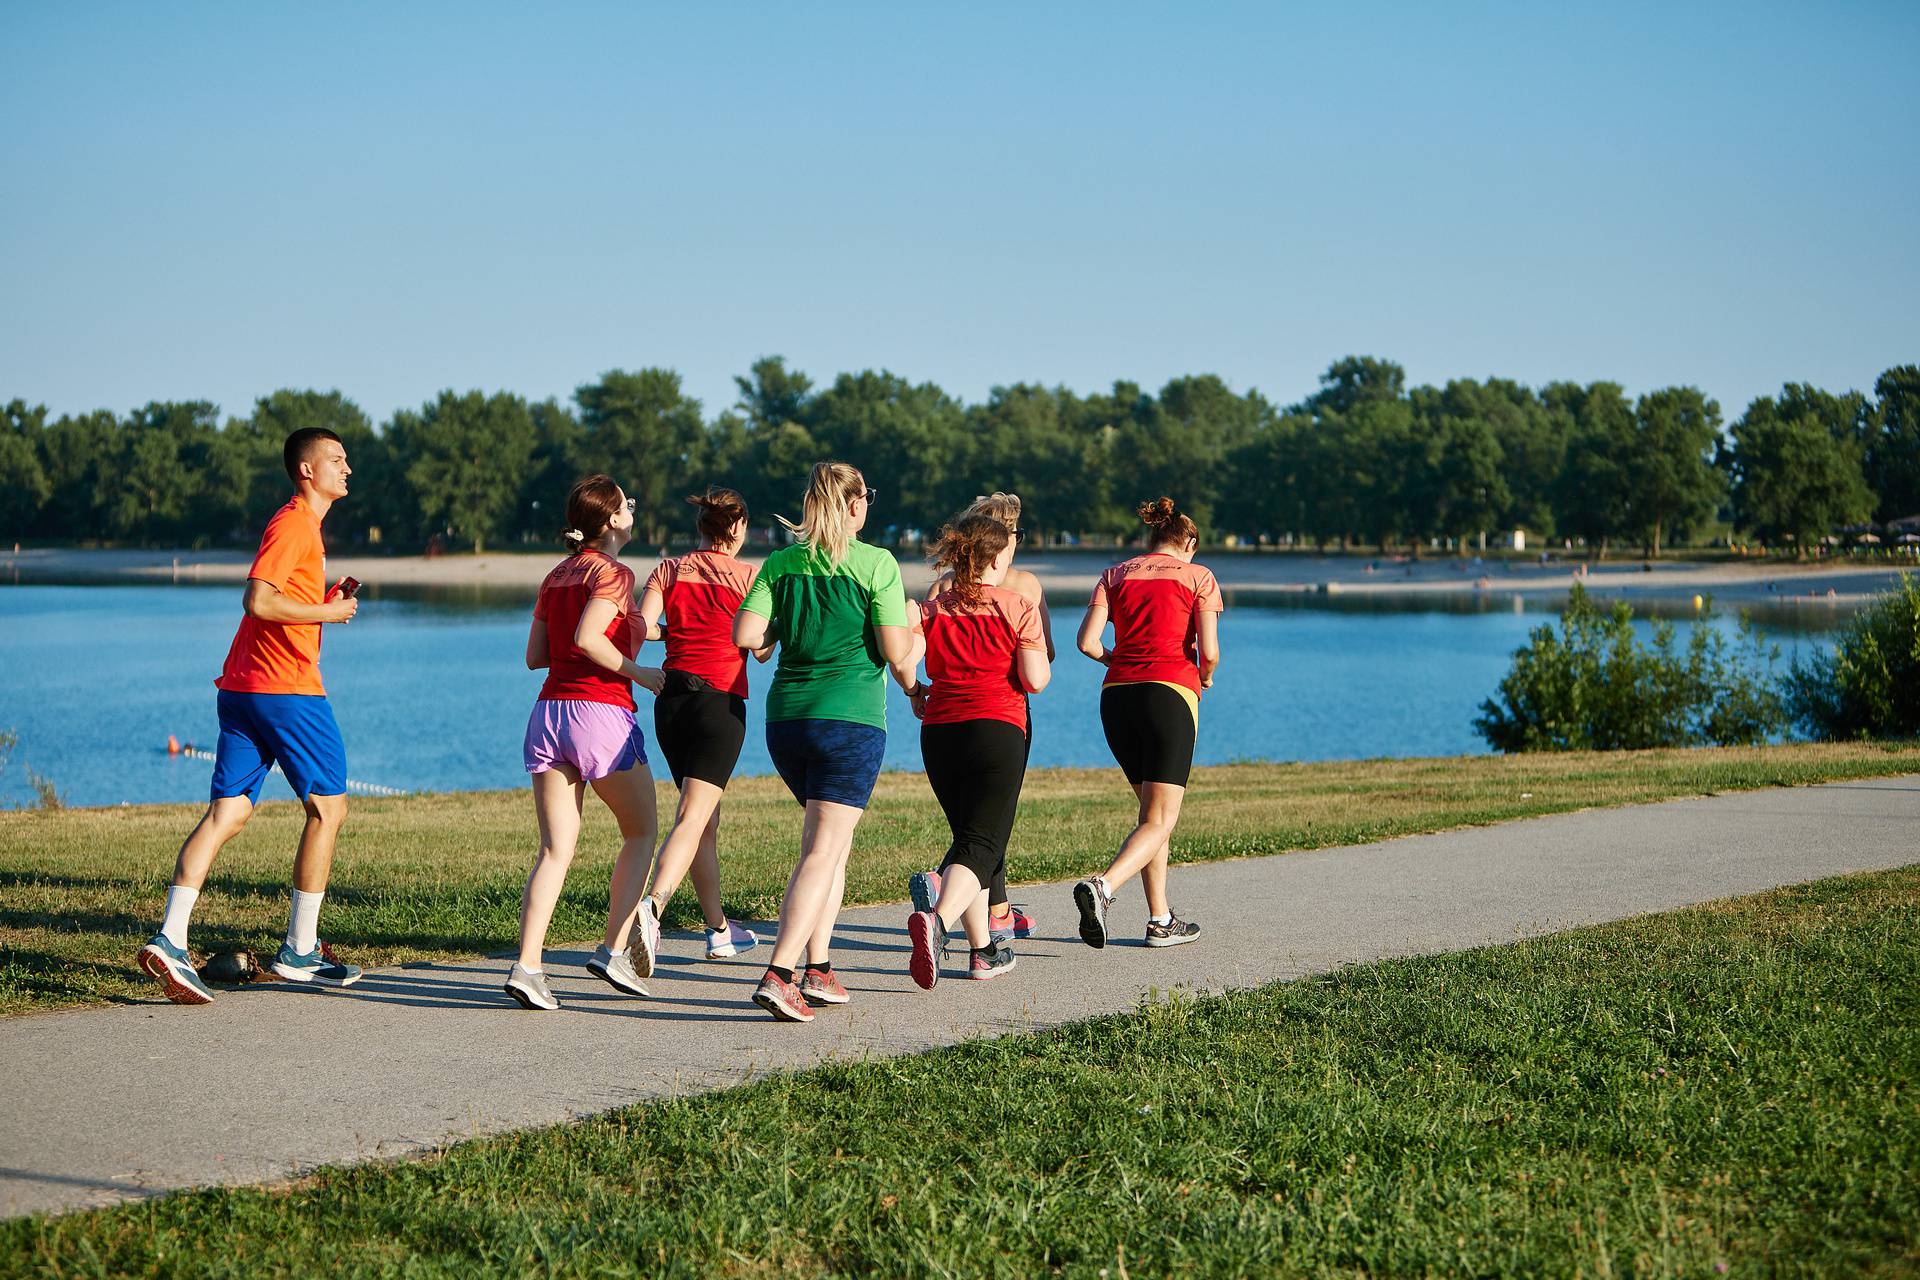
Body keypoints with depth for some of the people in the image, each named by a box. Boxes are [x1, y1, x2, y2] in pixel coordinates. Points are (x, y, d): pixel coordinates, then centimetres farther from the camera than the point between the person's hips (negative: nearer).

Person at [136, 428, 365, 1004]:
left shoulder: (301, 525, 22)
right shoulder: (293, 524, -10)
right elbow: (258, 600, -22)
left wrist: (325, 599, 15)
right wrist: (328, 612, -12)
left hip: (241, 687, 9)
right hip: (287, 688, -9)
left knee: (226, 812, 2)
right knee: (328, 806, 4)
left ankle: (169, 940, -9)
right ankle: (300, 950, 9)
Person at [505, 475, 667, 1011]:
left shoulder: (556, 576, 16)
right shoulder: (613, 572, -5)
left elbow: (535, 656, 16)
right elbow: (587, 637, -20)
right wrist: (639, 672, -10)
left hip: (548, 713, 6)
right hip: (601, 713, -6)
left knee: (556, 850, 3)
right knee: (641, 834, 12)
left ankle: (527, 965, -11)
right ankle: (614, 950, 5)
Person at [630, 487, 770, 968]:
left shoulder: (668, 570, 8)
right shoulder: (748, 576, -1)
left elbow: (640, 627, -4)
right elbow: (761, 650, -1)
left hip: (671, 700, 5)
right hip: (720, 700, -5)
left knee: (706, 818, 16)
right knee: (693, 818, -12)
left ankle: (719, 932, 24)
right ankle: (652, 905, -36)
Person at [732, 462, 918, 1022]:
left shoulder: (781, 563, 7)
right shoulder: (876, 564, -6)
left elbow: (745, 634, -3)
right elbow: (898, 657, -8)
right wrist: (911, 673, 15)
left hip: (785, 717, 6)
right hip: (850, 720, -5)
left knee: (833, 843, 20)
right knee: (821, 854, -6)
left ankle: (818, 970, 17)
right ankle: (779, 977, -18)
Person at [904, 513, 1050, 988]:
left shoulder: (931, 609, 9)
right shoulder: (1018, 607, 0)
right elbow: (1035, 679, -8)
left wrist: (918, 694, 17)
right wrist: (1041, 662, 15)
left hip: (939, 733, 4)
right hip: (997, 731, -4)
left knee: (968, 837, 18)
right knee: (980, 844, -8)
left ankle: (983, 948, 19)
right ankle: (937, 920, -35)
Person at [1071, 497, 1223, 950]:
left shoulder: (1115, 575, 14)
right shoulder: (1197, 577, 7)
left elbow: (1087, 641, 2)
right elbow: (1209, 651, -2)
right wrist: (1205, 676, 20)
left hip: (1117, 695, 5)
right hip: (1170, 692, -5)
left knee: (1152, 811, 18)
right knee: (1160, 822, -6)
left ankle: (1161, 920, 16)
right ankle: (1102, 887, -32)